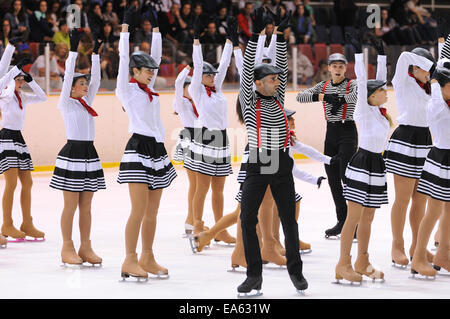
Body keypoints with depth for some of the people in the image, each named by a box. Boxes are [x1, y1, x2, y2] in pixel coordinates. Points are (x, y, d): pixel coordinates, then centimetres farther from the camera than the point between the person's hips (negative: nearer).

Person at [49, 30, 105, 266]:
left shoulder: (86, 102, 14)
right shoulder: (66, 103, -4)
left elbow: (96, 79, 13)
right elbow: (68, 76, -12)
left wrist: (96, 53, 9)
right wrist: (73, 49, -16)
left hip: (89, 154, 7)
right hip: (72, 154, -7)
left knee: (86, 206, 8)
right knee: (71, 206, -3)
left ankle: (85, 247, 11)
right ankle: (67, 249, 2)